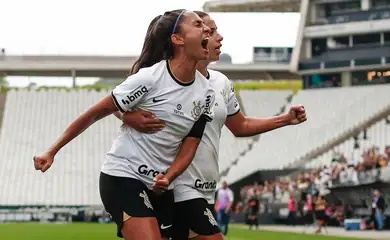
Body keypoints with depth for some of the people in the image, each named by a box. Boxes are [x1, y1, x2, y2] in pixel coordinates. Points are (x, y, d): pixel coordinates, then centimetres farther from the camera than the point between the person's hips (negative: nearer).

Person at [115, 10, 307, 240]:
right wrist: (130, 117, -30)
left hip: (206, 192, 8)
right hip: (181, 188, -8)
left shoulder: (221, 83, 11)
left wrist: (286, 119, 15)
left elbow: (241, 126, 23)